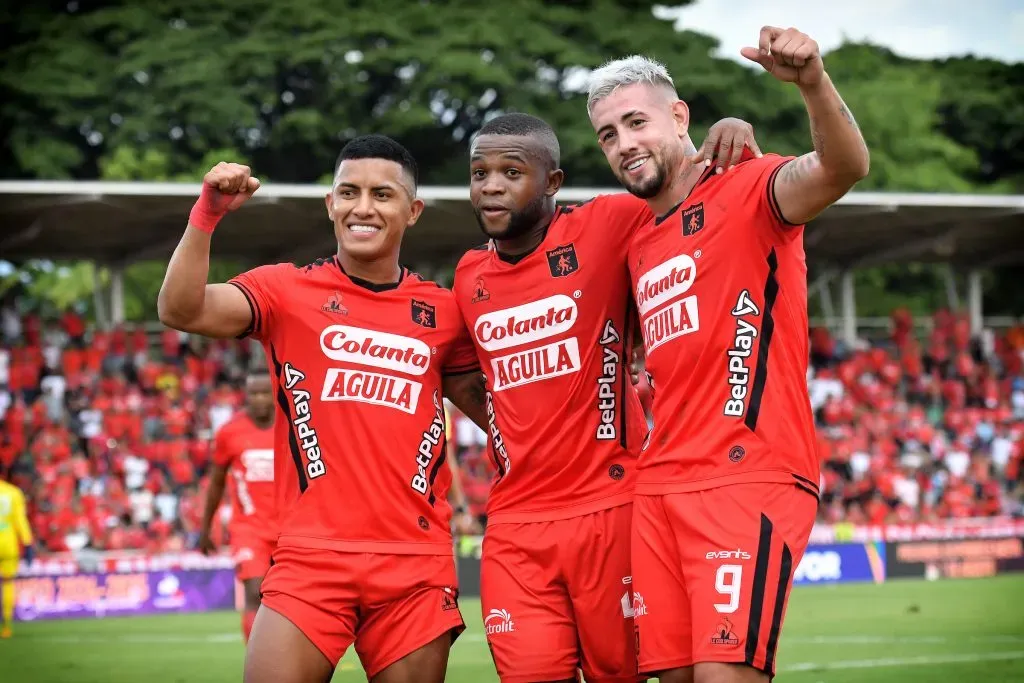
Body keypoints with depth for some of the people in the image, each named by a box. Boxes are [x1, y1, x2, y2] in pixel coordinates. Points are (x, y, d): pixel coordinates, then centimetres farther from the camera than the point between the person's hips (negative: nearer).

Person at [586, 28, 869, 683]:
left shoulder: (747, 190, -3)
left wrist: (814, 83, -43)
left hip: (752, 477, -8)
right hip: (661, 485, 8)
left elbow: (845, 167, -25)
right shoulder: (638, 243, 20)